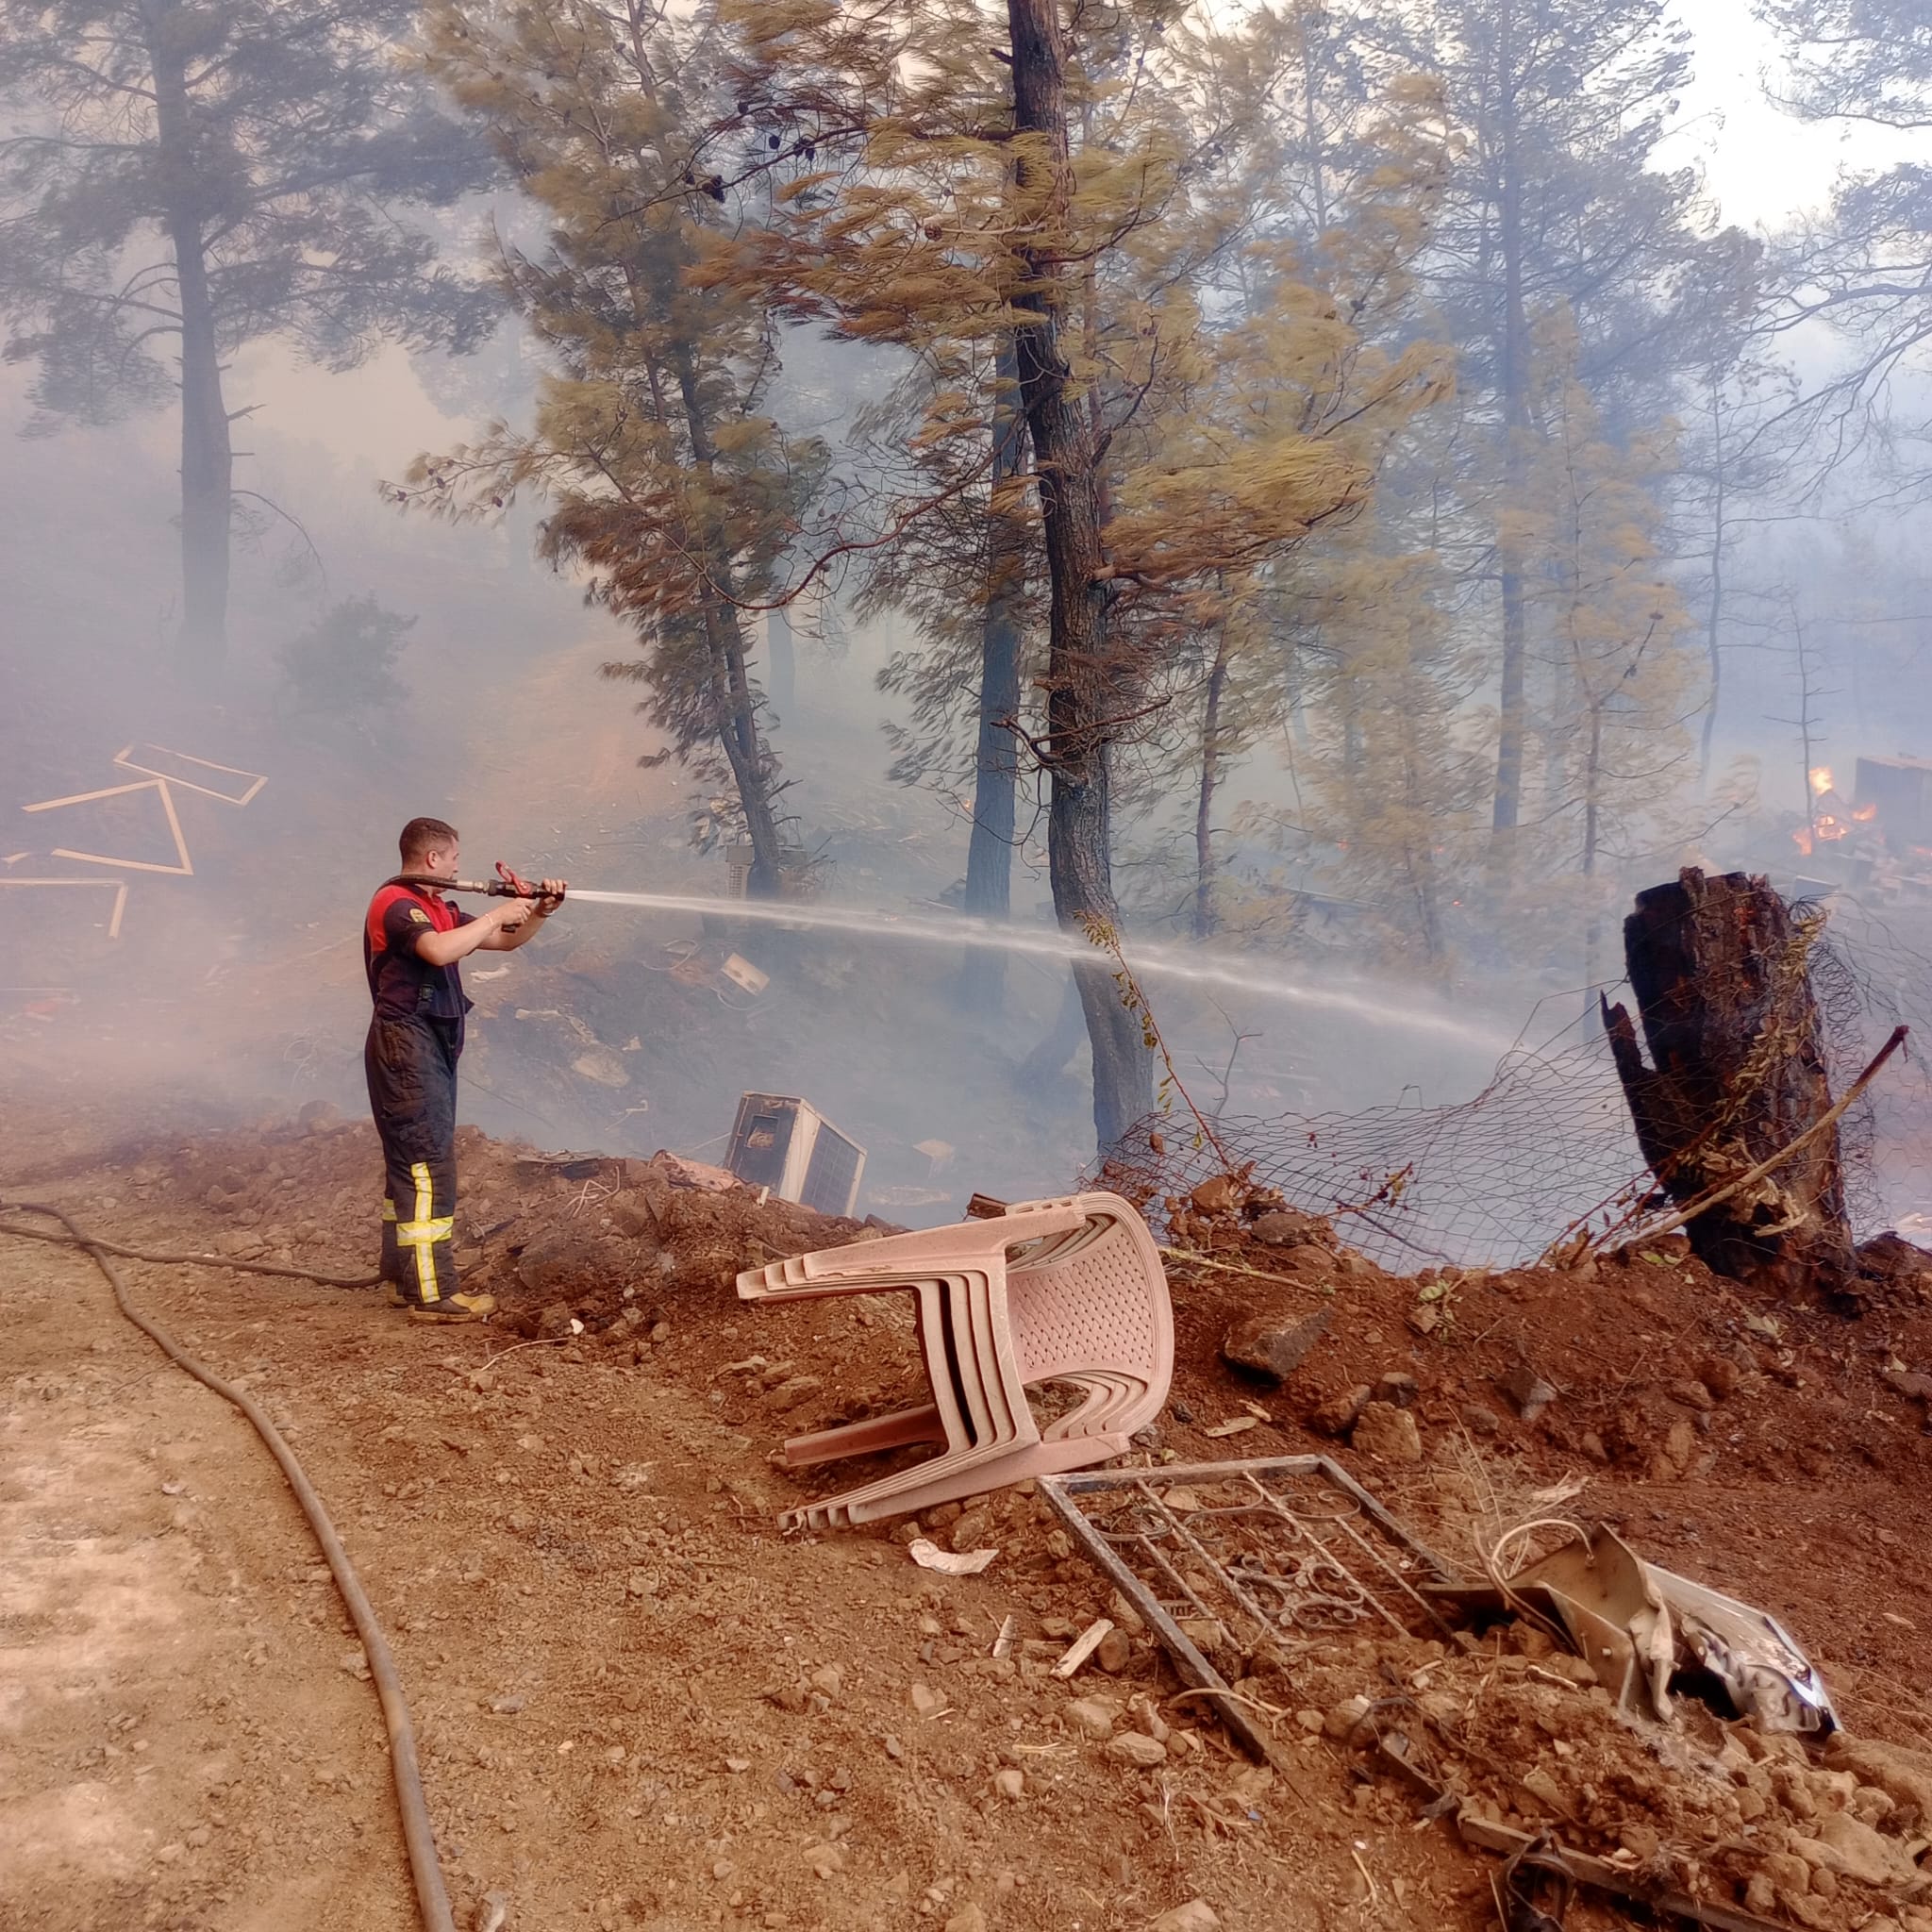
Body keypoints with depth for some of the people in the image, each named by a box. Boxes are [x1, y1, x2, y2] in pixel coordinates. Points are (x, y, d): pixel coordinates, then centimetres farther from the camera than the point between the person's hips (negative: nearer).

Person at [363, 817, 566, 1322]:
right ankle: (432, 1294, -10)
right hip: (406, 1042, -10)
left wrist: (538, 912, 7)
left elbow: (506, 942, 23)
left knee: (409, 1165, 13)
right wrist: (498, 914, -20)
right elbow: (440, 950, -30)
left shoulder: (438, 909, 17)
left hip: (429, 1046, 10)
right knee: (428, 1166, -11)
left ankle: (403, 1279, 21)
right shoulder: (395, 904, -12)